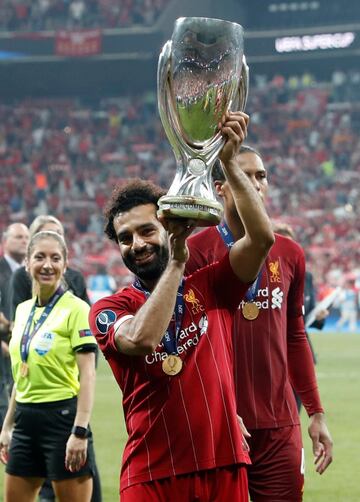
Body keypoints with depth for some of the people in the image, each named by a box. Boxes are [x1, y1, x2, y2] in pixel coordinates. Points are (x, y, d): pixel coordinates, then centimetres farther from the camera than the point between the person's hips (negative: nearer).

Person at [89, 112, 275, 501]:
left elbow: (261, 238, -6)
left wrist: (228, 162, -14)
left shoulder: (209, 287, 9)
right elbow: (142, 338, -20)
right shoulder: (107, 310, 3)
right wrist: (176, 263, -14)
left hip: (224, 468, 2)